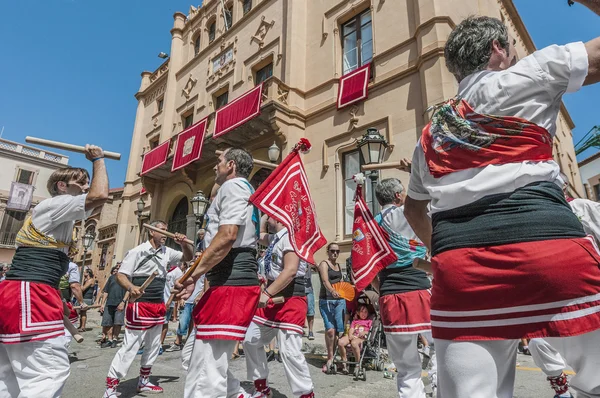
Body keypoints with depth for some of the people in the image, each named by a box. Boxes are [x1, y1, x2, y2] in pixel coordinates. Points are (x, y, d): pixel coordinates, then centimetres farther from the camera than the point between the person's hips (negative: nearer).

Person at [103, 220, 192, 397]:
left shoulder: (167, 252, 9)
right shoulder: (137, 251, -8)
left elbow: (188, 257, 14)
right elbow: (120, 275, -11)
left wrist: (183, 243, -7)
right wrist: (131, 287, -32)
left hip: (158, 306, 7)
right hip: (140, 306, -7)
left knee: (153, 346, 16)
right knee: (130, 346, -6)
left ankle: (143, 381, 33)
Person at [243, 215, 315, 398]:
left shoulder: (290, 235, -15)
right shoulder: (275, 238, 16)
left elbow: (290, 271, -25)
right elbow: (258, 234, 36)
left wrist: (266, 293, -26)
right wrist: (265, 212, 23)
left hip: (290, 300, -10)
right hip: (273, 299, 11)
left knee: (289, 352, -10)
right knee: (251, 340, 15)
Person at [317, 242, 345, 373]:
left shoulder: (339, 266, 18)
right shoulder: (324, 264, -3)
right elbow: (325, 280, -20)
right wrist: (332, 291, -37)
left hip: (339, 300, 6)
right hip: (326, 300, -6)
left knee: (338, 330, 1)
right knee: (330, 329, -16)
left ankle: (332, 357, 14)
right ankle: (330, 357, 0)